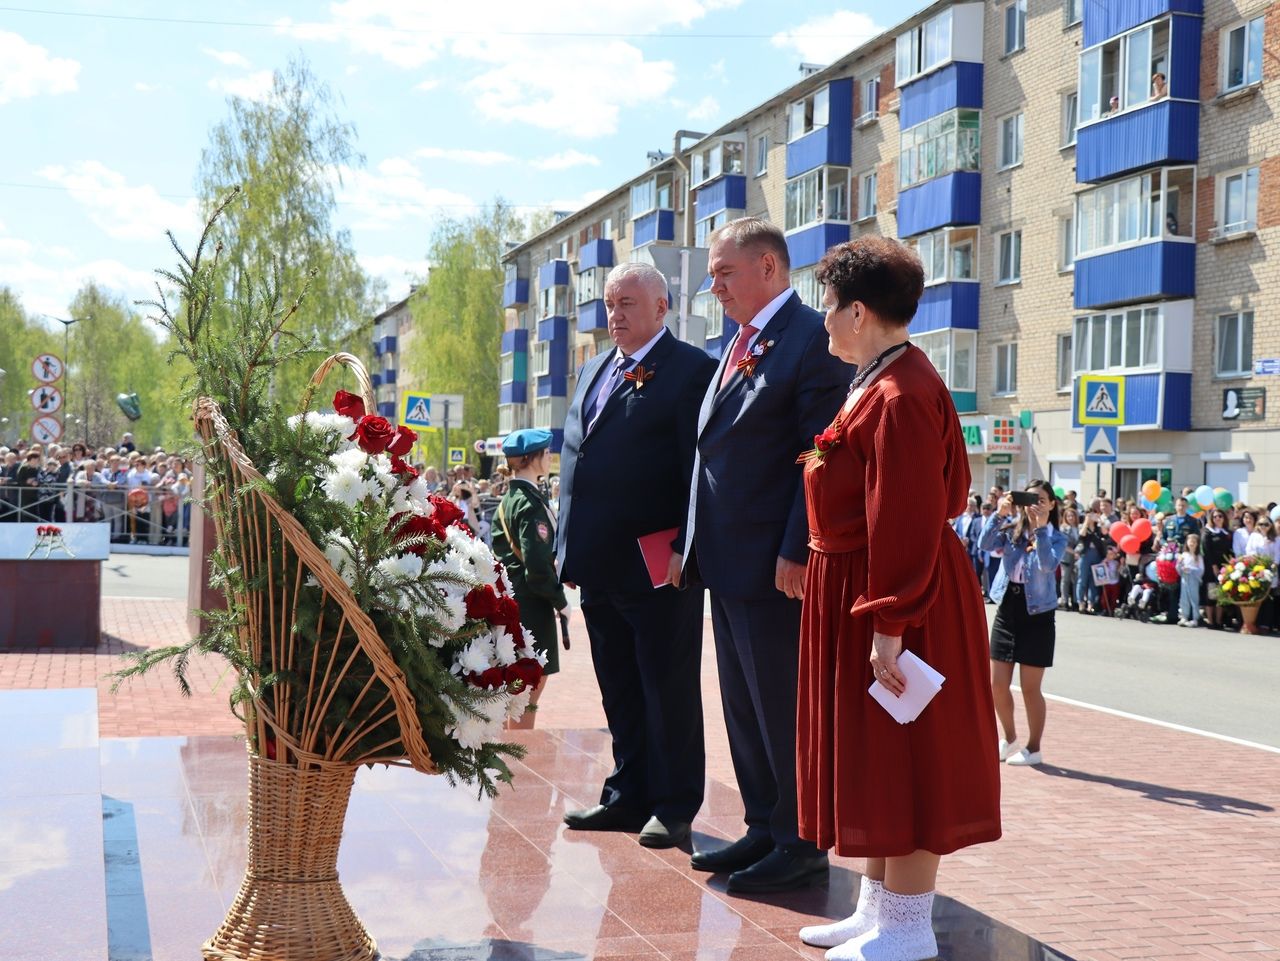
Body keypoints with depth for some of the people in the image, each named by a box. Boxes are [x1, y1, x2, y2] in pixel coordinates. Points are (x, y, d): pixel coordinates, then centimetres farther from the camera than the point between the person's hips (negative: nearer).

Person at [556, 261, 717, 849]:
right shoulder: (594, 371, 18)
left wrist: (685, 549, -18)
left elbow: (700, 470, -13)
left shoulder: (691, 370, -7)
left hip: (658, 566, -8)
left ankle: (674, 807, 11)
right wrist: (568, 544, 14)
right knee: (619, 691, 15)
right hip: (599, 564, 8)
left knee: (669, 690, 2)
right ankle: (628, 796, 25)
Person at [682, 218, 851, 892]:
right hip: (727, 564, 9)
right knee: (744, 707, 15)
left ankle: (801, 845, 11)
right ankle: (764, 828, 27)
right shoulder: (738, 346, 17)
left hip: (775, 566, -9)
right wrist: (694, 543, 14)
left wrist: (796, 553, -21)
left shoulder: (813, 340, -12)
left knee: (784, 709, 0)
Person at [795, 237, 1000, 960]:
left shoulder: (898, 396, -21)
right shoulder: (881, 381, 12)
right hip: (853, 587, 11)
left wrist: (888, 626, -24)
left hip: (893, 600, -11)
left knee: (900, 758, -1)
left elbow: (908, 521, -25)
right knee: (872, 757, 16)